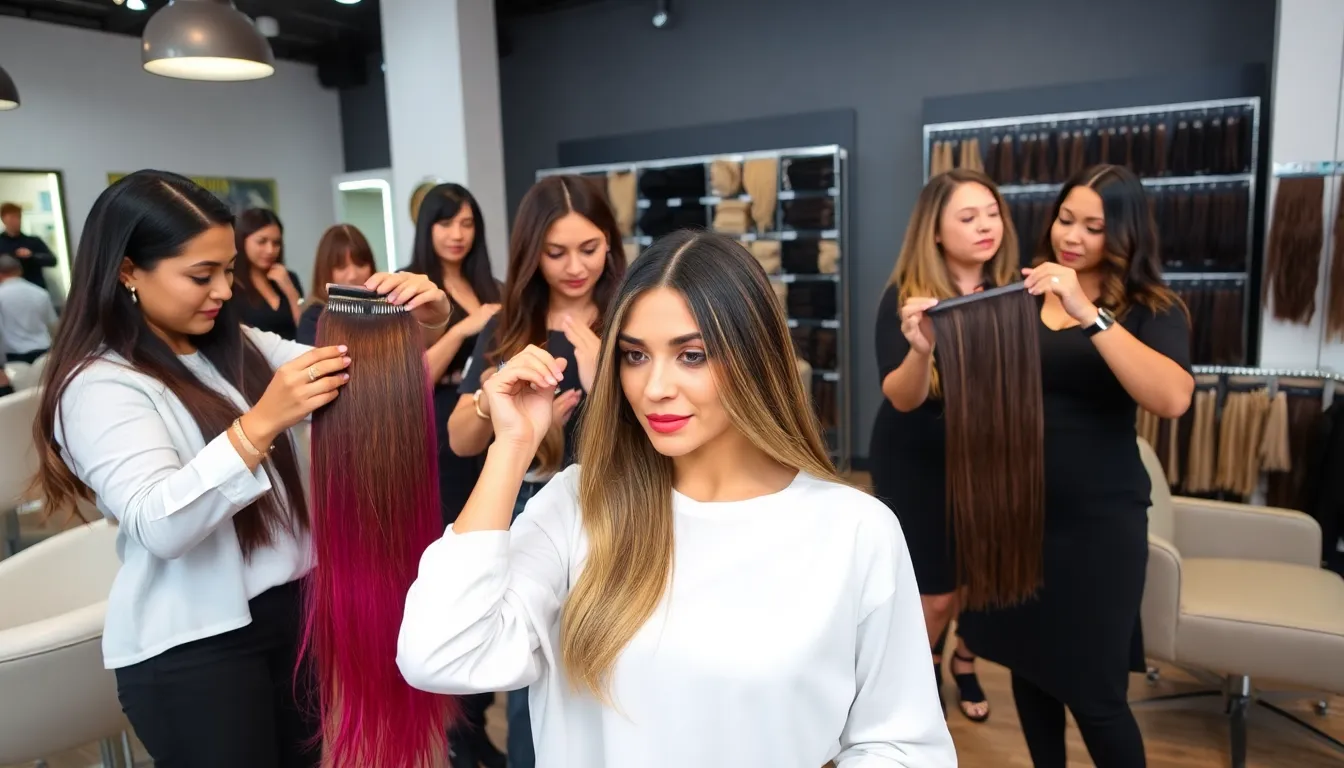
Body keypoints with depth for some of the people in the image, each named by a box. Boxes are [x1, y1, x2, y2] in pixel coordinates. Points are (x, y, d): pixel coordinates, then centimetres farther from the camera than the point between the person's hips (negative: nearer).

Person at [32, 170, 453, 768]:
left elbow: (352, 376, 2)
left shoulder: (237, 347, 8)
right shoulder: (98, 384, -13)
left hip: (293, 606, 6)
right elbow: (157, 527, -25)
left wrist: (426, 325, -17)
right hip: (192, 644, -6)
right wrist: (261, 422, -36)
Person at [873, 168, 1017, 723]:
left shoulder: (1014, 291, -9)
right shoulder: (906, 297, -18)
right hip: (916, 465, -3)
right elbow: (900, 398, -26)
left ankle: (965, 661, 46)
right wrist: (921, 349, -46)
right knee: (936, 594, 5)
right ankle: (926, 667, 40)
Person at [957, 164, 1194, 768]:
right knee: (1028, 661, 16)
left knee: (1092, 689, 3)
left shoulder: (1152, 310, -4)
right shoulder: (1019, 295, 5)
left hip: (1096, 519, -3)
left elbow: (1173, 399, -23)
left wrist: (1088, 313, -31)